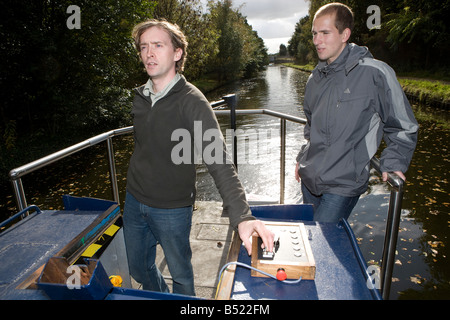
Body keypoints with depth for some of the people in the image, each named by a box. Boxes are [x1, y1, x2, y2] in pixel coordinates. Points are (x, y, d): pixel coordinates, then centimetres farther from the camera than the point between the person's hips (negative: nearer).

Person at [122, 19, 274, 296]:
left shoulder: (192, 101, -21)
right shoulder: (140, 97, 0)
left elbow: (219, 160, -31)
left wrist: (242, 216, -42)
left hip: (172, 209, -6)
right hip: (134, 201, 6)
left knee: (181, 275, 15)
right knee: (139, 269, 24)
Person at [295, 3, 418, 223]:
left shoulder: (374, 73, -11)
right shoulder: (315, 78, 8)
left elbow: (403, 127, -2)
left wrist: (392, 163, -10)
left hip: (343, 184, -6)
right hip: (309, 180, 7)